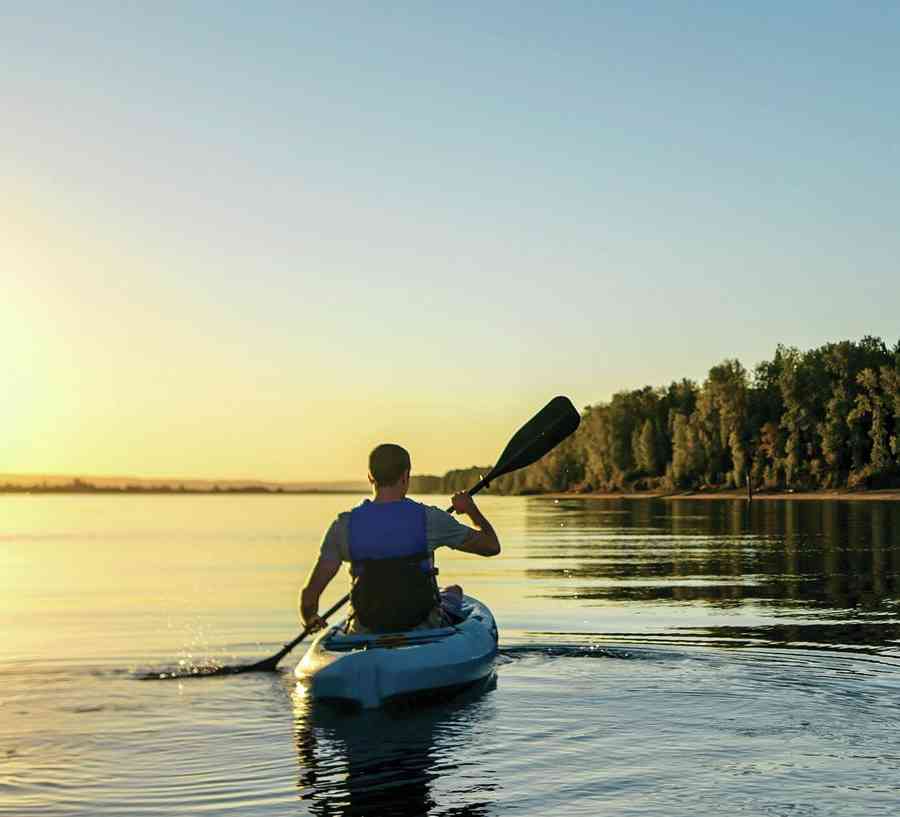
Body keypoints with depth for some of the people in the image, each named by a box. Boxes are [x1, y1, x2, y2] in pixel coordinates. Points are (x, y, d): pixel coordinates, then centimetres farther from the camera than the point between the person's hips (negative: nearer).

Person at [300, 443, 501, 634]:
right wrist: (471, 509, 16)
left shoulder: (344, 526, -11)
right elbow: (492, 546, -2)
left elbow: (309, 596, -12)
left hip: (366, 634, 1)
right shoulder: (429, 519, -14)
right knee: (454, 591, 33)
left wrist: (310, 620, 11)